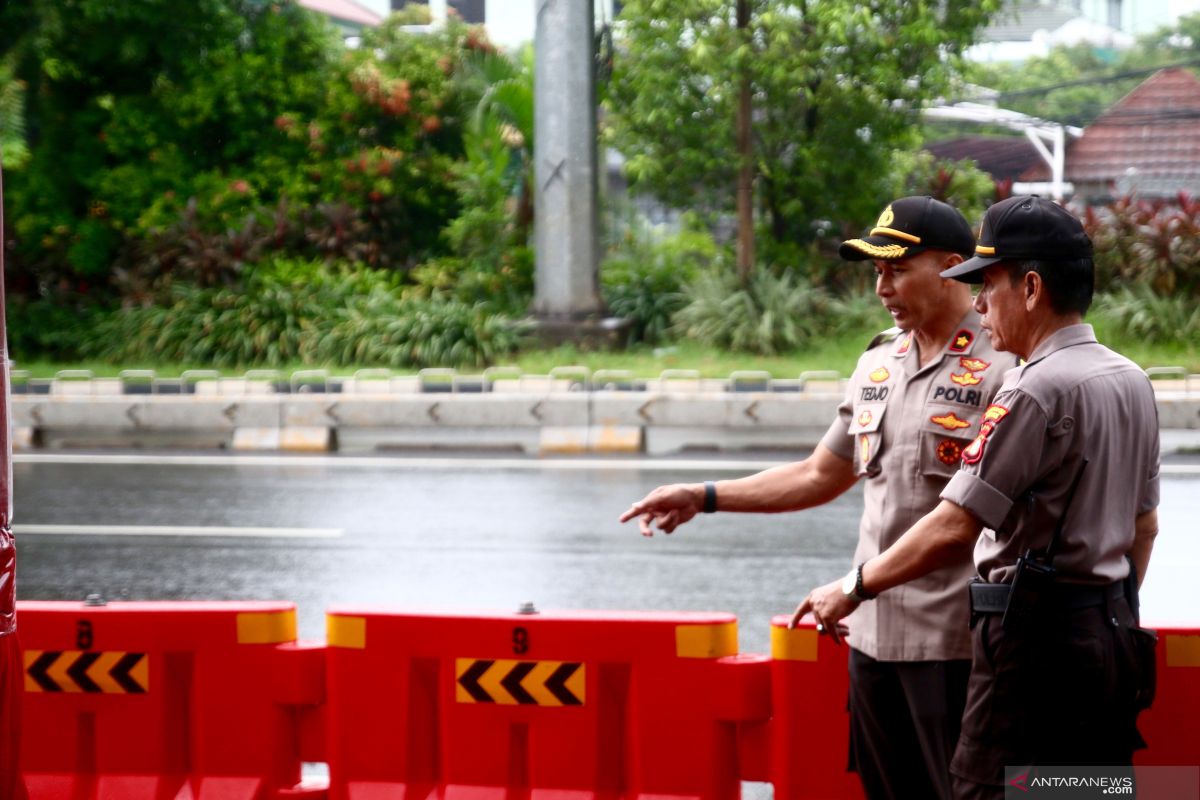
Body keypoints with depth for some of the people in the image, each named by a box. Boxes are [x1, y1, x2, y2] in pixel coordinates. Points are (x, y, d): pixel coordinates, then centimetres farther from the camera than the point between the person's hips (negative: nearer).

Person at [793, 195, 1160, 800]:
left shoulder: (1036, 392, -16)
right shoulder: (1133, 382, 12)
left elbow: (955, 528, -16)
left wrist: (855, 587, -6)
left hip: (1035, 636, -9)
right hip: (1114, 634, 9)